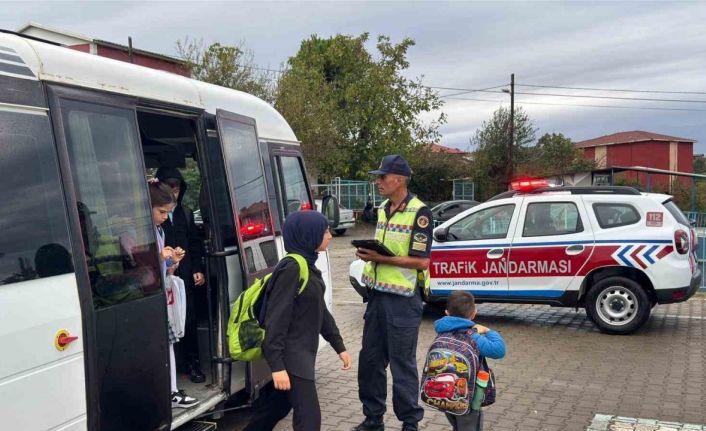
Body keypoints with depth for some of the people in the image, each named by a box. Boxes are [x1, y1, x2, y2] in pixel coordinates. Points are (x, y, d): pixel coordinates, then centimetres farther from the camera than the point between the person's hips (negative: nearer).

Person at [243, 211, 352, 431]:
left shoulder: (308, 266, 9)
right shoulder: (291, 269, -21)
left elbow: (320, 310, 16)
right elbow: (276, 319, -23)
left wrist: (339, 345, 16)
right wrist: (277, 365, -24)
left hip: (302, 353, 9)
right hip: (291, 355, -9)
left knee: (279, 405, 22)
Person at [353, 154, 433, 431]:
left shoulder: (419, 213, -13)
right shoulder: (382, 210, 12)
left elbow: (421, 261, -17)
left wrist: (381, 259, -20)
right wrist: (369, 255, 0)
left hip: (402, 300, -7)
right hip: (377, 295, 8)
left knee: (402, 364, 3)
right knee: (370, 360, 13)